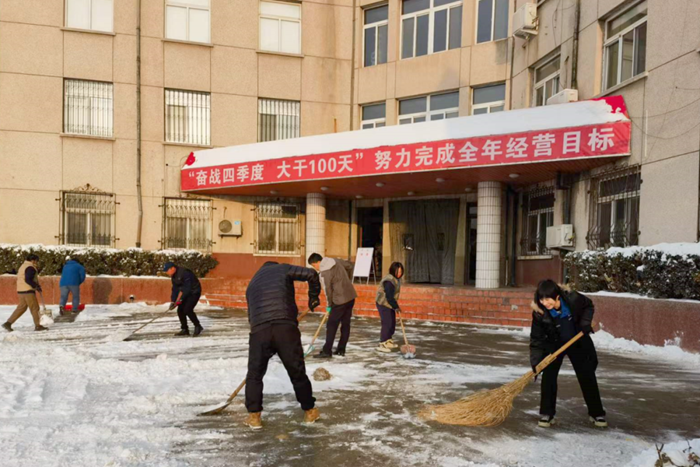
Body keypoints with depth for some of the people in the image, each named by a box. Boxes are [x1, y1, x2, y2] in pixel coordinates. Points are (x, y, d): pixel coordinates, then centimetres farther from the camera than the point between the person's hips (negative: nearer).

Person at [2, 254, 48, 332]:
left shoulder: (24, 266, 19)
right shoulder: (30, 268, -13)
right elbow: (28, 280, -23)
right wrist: (36, 286, -13)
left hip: (21, 290, 10)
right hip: (28, 291, -10)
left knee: (21, 308, 13)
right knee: (34, 308, -4)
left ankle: (8, 323, 10)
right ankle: (38, 326, 0)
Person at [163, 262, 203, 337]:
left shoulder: (184, 273, -26)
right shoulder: (173, 276, 3)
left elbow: (187, 288, -27)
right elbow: (175, 289, 6)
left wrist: (180, 299, -26)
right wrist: (172, 301, -2)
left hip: (194, 292, -9)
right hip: (186, 292, 9)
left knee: (187, 310, -19)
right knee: (180, 310, 1)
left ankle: (198, 327, -2)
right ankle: (185, 330, 10)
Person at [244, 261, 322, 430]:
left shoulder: (252, 283, 30)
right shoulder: (283, 269, 17)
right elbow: (311, 274, 5)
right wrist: (313, 297, 19)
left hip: (259, 330, 2)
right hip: (285, 327, -2)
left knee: (254, 374, 20)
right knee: (297, 372, 14)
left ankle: (254, 416, 18)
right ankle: (309, 411, 27)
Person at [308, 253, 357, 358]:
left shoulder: (324, 273, -16)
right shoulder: (336, 261, 7)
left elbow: (328, 290, -11)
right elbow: (350, 266, 19)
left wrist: (329, 305, 3)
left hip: (340, 300, -8)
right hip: (351, 296, 8)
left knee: (331, 325, -1)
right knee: (345, 324, 11)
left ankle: (327, 351, 1)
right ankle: (341, 350, 18)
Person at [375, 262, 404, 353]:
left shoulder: (396, 279, 6)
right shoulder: (389, 281, -26)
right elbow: (389, 296, -27)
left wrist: (395, 305, 21)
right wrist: (396, 307, -21)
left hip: (389, 304, 10)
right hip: (383, 304, -10)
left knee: (392, 323, 13)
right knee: (387, 323, -12)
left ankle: (388, 341, 26)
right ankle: (382, 344, -6)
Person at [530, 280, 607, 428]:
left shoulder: (572, 298, -29)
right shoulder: (540, 314, -29)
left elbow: (588, 306, -4)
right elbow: (536, 339, -24)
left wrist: (585, 322, -19)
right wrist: (535, 363, -31)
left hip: (579, 343, 1)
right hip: (554, 344, -1)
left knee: (587, 376, 7)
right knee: (548, 375, -12)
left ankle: (597, 413, 24)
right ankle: (547, 414, 1)